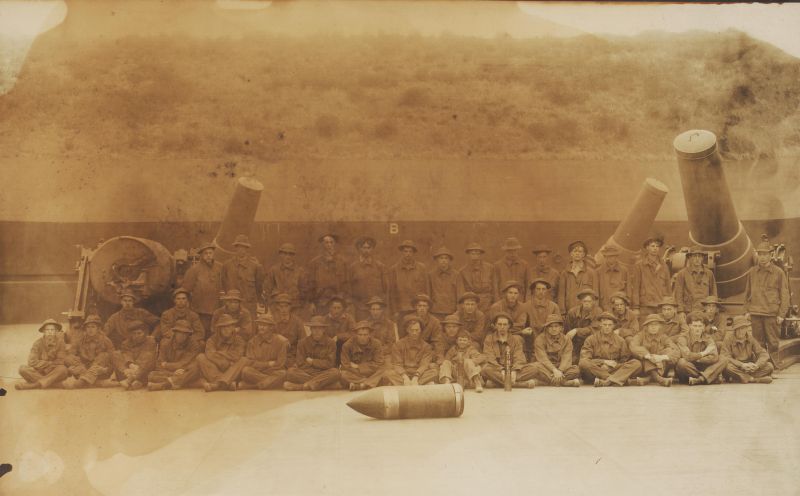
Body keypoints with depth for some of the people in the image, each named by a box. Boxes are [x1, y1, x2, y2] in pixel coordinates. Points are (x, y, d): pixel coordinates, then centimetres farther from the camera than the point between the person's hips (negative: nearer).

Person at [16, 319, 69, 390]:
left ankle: (34, 384, -37)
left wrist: (43, 364, -11)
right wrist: (50, 364, -14)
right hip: (39, 373, 2)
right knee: (23, 369, -24)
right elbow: (32, 362, -12)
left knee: (63, 369, -33)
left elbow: (61, 362, -10)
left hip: (55, 374, -2)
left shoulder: (60, 342, -4)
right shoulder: (38, 343, -2)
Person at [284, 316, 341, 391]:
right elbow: (301, 365, -5)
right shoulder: (303, 342, 2)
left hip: (324, 375, 0)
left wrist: (312, 361, -5)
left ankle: (301, 387, -36)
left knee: (335, 372, -32)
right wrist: (320, 363, -8)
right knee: (290, 371, -27)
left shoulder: (330, 343, 1)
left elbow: (329, 364, -7)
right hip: (305, 374, 1)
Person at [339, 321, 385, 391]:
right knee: (343, 373, -31)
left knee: (381, 371, -30)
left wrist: (358, 366, -17)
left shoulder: (376, 344, -11)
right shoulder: (347, 345, -12)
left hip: (372, 373, 0)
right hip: (354, 375, 0)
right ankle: (369, 383, -35)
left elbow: (378, 364, -16)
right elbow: (346, 366, -17)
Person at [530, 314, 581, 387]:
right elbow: (543, 358, -16)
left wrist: (560, 371, -31)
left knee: (576, 369, -26)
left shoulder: (566, 340, 4)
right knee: (535, 367, -36)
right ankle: (565, 382, -38)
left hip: (562, 368, 2)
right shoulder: (540, 339, -3)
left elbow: (566, 359, -10)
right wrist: (554, 370, -32)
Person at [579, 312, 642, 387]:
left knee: (637, 364, -21)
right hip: (597, 371, -2)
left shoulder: (620, 340, 13)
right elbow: (585, 359, -2)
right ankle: (619, 379, -31)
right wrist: (604, 362, -10)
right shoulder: (591, 339, 7)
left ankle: (606, 381, -38)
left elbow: (626, 359, 13)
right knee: (583, 363, -33)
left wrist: (616, 364, -7)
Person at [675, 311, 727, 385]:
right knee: (682, 362, -37)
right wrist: (702, 354, -12)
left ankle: (700, 379, -34)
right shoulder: (682, 338, -8)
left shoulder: (708, 338, 4)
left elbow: (715, 357, -13)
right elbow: (686, 356, -26)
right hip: (686, 374, -4)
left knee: (724, 361, -15)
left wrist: (695, 359, -18)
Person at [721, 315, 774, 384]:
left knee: (769, 366, -16)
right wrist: (742, 365, -27)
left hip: (750, 369, 4)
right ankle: (754, 379, -26)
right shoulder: (728, 339, -6)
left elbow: (764, 354, 0)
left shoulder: (751, 339, 6)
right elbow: (725, 357, -17)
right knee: (728, 367, -36)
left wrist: (757, 365, -21)